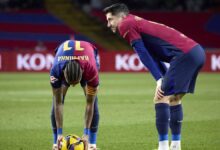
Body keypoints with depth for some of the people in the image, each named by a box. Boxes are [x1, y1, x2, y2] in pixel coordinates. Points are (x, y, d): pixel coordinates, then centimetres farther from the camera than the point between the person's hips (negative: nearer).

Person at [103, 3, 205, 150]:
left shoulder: (125, 25, 0)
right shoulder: (138, 23, 28)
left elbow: (143, 54, -6)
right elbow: (154, 55, 23)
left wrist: (159, 79, -8)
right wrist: (165, 79, 13)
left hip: (184, 54, -9)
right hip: (197, 51, 9)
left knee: (161, 98, -8)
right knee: (174, 99, 18)